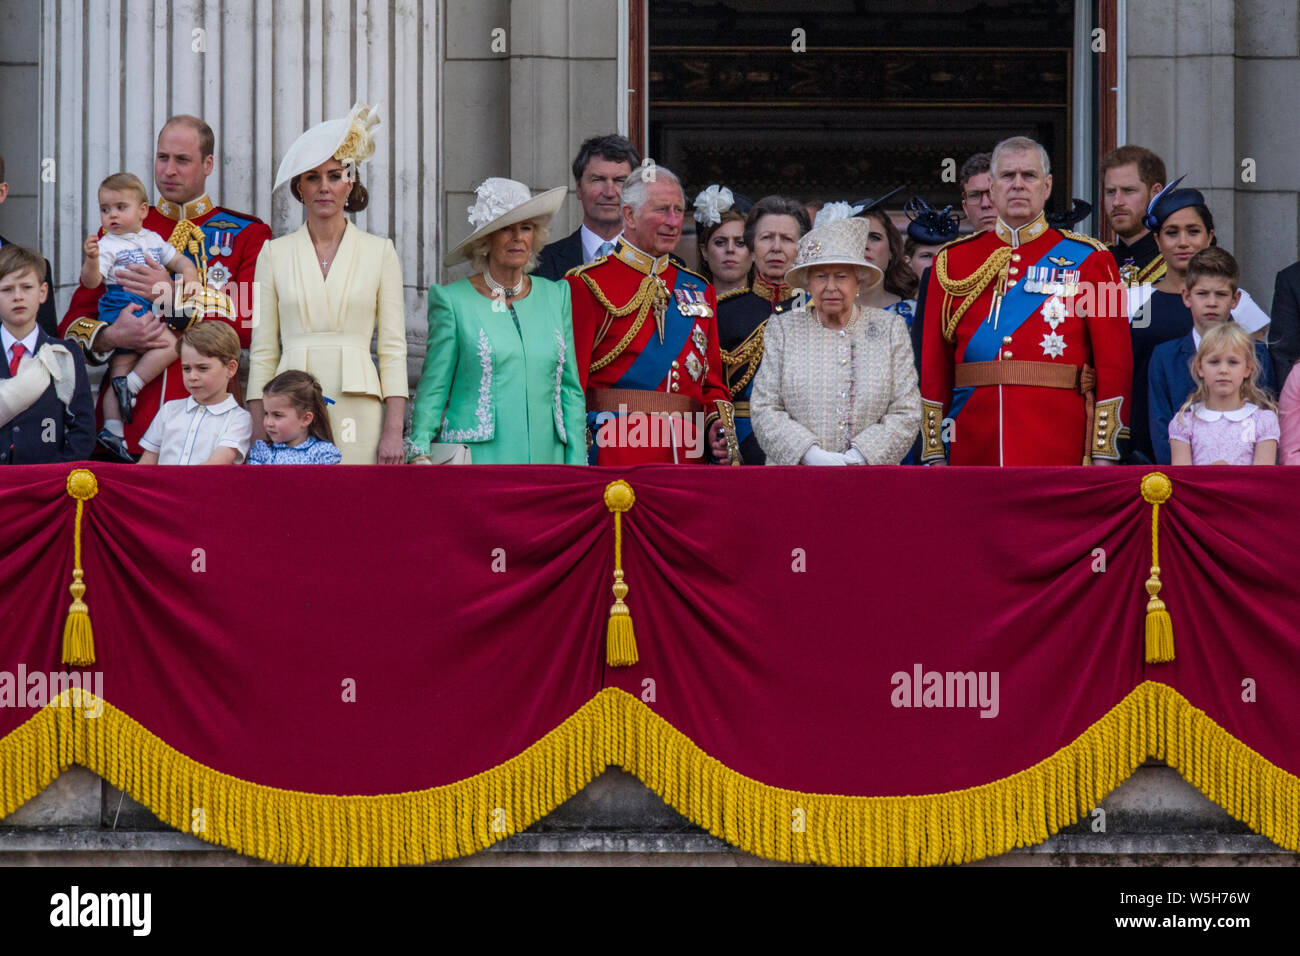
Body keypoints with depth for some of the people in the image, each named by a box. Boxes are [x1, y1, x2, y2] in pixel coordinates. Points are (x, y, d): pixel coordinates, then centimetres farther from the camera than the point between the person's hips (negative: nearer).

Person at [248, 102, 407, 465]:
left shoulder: (380, 252, 8)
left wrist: (393, 432, -4)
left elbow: (393, 349, 5)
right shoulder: (275, 254, 10)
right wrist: (258, 435, 1)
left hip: (357, 408, -1)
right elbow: (263, 352, 10)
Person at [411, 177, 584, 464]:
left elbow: (570, 389, 15)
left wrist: (576, 464, 8)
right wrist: (419, 456, -7)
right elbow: (432, 391, 3)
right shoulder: (453, 300, 1)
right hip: (477, 462, -3)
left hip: (545, 460, 3)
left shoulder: (556, 296, 13)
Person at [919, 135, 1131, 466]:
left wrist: (1104, 454, -6)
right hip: (974, 451, 2)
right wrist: (934, 454, 4)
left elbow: (1115, 364, 1)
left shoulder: (1089, 260, 5)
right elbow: (934, 364, 10)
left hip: (1059, 451, -2)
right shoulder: (952, 261, 11)